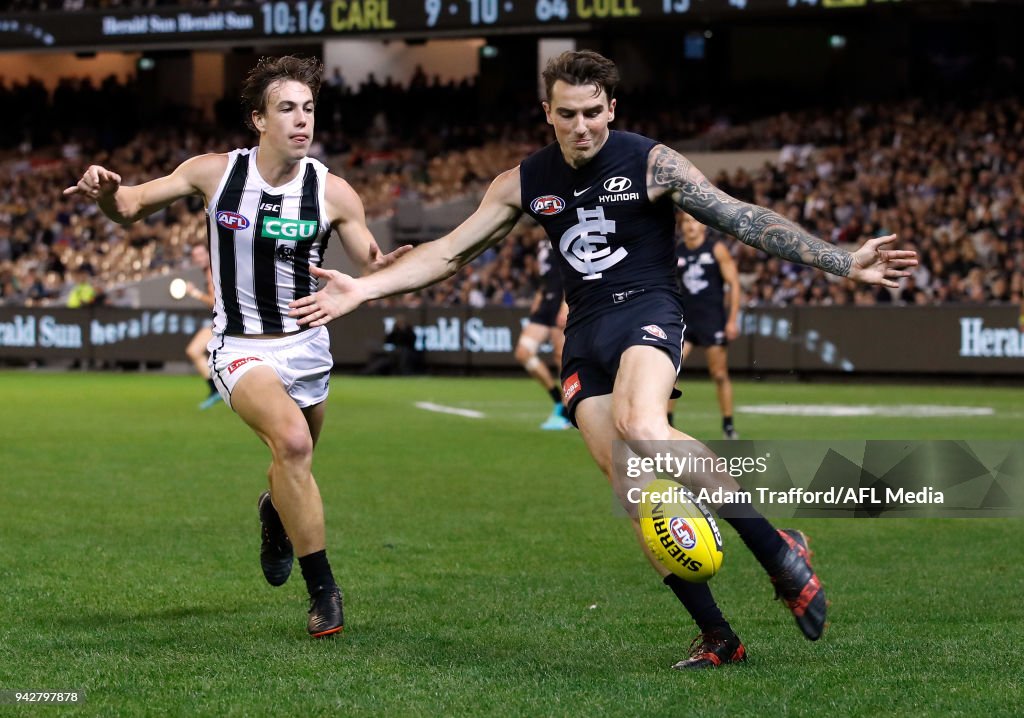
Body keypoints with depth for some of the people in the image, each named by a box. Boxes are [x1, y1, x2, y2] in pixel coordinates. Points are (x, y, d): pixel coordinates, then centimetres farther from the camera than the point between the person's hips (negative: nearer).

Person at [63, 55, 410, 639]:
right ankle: (324, 589, -21)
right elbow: (130, 208, 3)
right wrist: (106, 192, -20)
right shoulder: (214, 173, -9)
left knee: (295, 469, 20)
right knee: (292, 441, -30)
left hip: (308, 344, 3)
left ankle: (276, 513, 61)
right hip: (241, 348, -3)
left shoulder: (332, 192, -9)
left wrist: (387, 269, -28)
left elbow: (373, 269, -3)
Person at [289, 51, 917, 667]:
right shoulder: (525, 183, 7)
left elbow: (744, 219, -6)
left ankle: (779, 551, -26)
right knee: (633, 488, -8)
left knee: (641, 429, -35)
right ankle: (717, 636, -1)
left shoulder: (651, 163, -4)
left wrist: (845, 263, -14)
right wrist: (364, 289, 1)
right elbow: (449, 252, 12)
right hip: (585, 334, 5)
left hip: (647, 311, -5)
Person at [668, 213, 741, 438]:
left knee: (719, 375, 2)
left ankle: (728, 425, 15)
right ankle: (665, 422, -5)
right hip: (685, 318, 3)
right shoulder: (674, 253, 6)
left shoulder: (717, 250, -3)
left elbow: (733, 283, -3)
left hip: (713, 318, -2)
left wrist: (733, 319, -9)